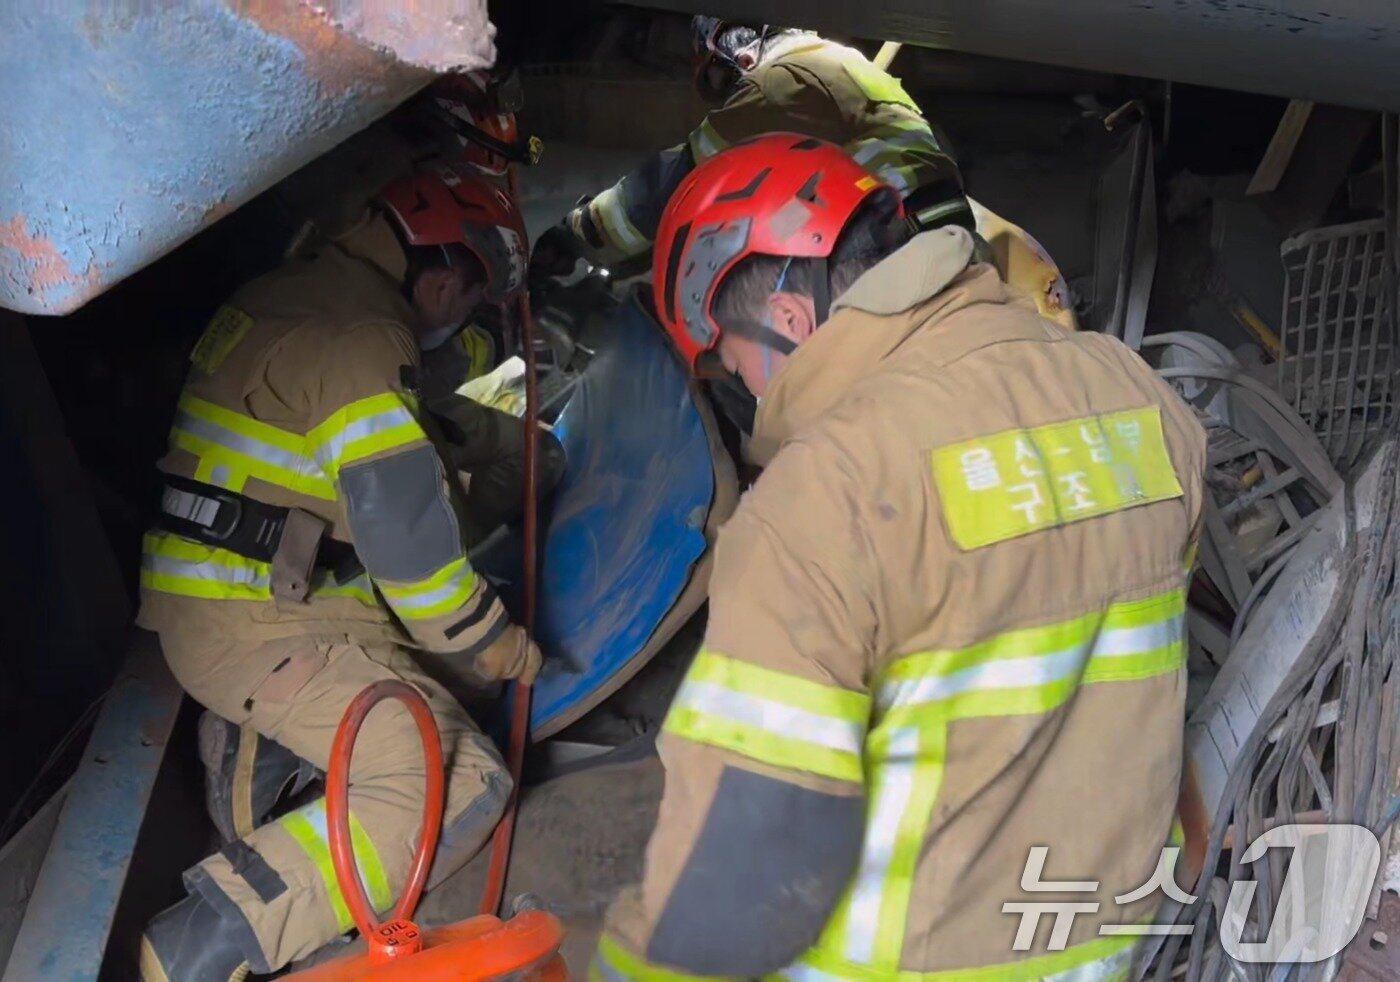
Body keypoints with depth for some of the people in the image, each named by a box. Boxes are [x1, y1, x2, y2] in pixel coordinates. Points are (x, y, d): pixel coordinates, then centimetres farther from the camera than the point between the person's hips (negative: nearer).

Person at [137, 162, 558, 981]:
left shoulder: (303, 294, 13)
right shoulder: (357, 336, -16)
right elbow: (405, 526, -18)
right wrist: (497, 646, -6)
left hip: (222, 600, 10)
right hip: (258, 625, -10)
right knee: (463, 788, -15)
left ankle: (252, 751, 22)